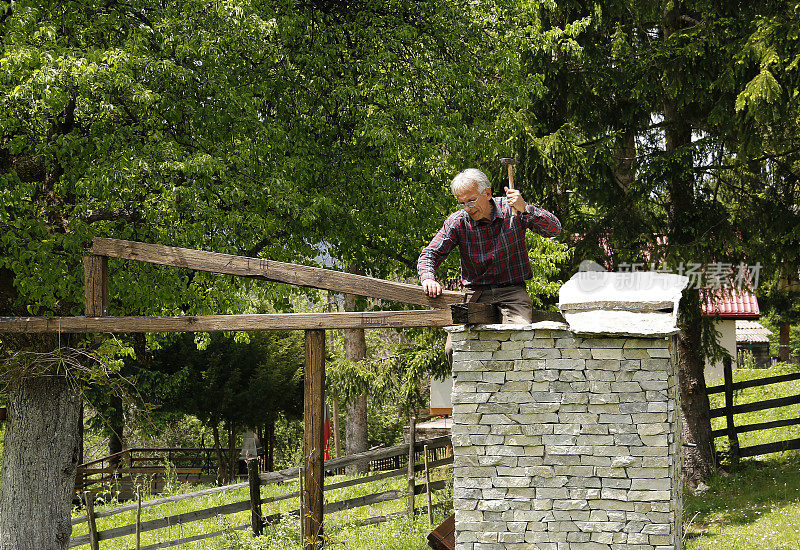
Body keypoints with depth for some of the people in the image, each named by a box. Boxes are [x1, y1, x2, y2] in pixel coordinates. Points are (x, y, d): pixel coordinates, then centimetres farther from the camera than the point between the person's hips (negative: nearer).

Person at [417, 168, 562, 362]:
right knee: (454, 349, -20)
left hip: (511, 290, -1)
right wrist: (428, 278, -22)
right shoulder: (457, 221, 1)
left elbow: (555, 229, -9)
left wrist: (525, 209, -25)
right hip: (475, 293, 2)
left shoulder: (510, 210, -3)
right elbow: (429, 254, 0)